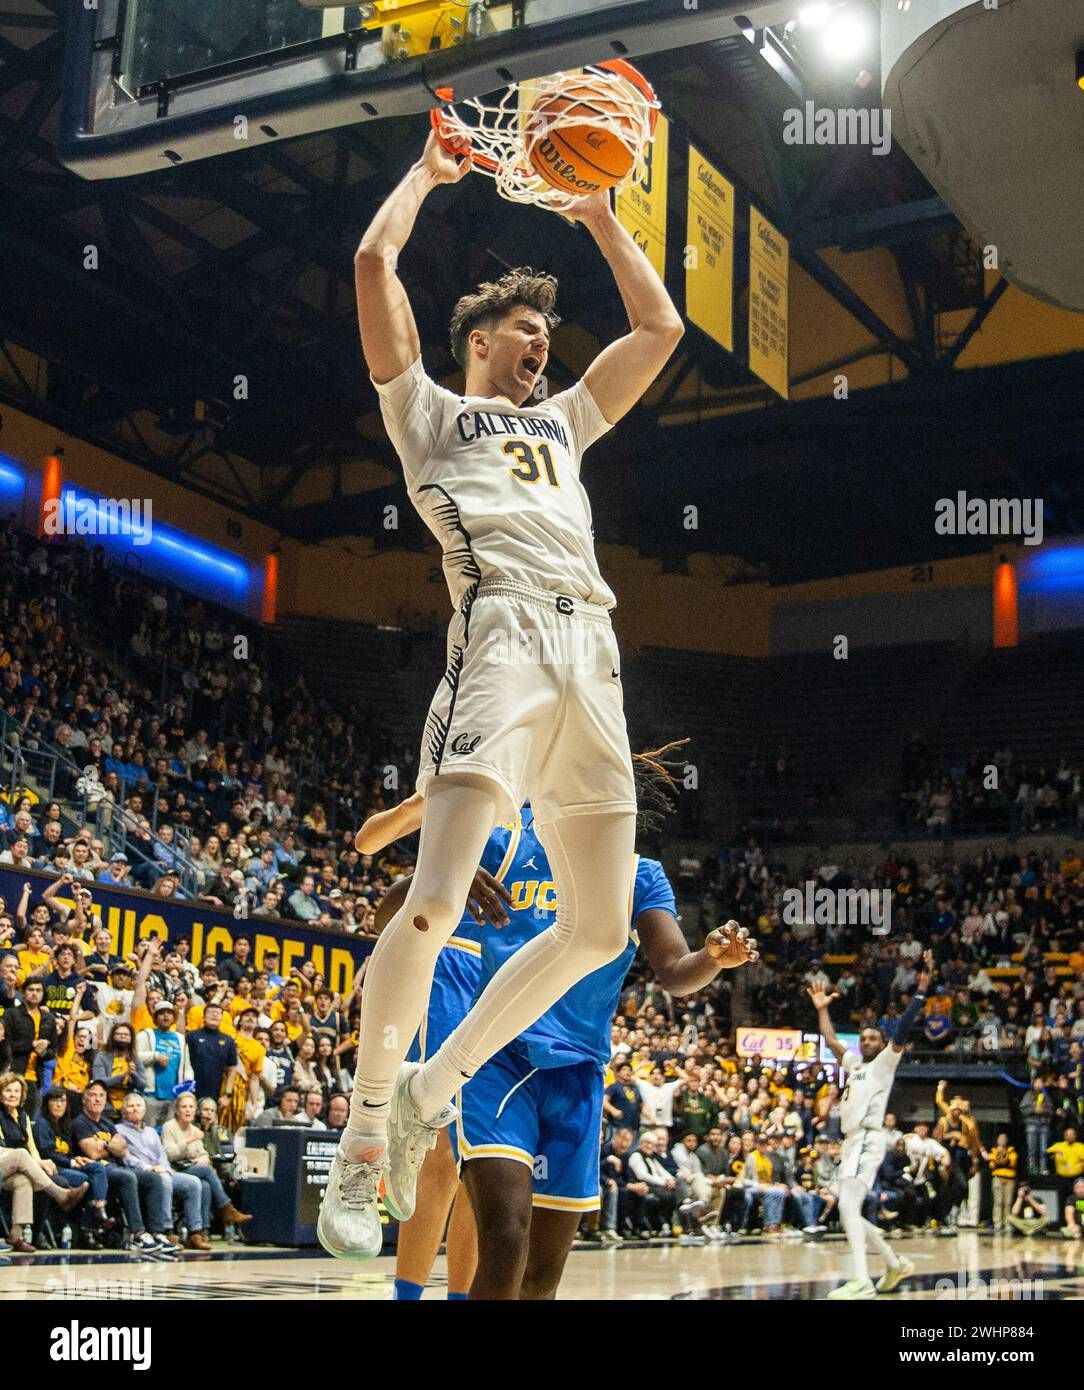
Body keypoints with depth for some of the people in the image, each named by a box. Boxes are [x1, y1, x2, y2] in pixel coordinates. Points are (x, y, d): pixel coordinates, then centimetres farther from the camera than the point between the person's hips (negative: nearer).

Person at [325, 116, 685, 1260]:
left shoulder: (562, 422, 34)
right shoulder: (427, 411, 17)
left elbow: (660, 327, 35)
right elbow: (373, 263, 6)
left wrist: (597, 212, 35)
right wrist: (427, 171, 21)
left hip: (592, 658, 7)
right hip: (503, 639, -7)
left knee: (600, 927, 5)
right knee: (435, 906, -20)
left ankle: (431, 1090, 17)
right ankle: (363, 1140, -2)